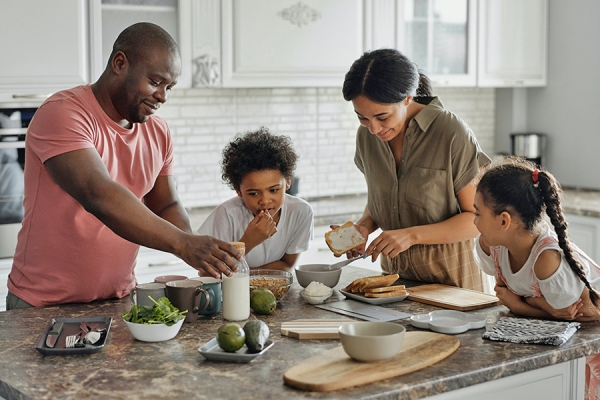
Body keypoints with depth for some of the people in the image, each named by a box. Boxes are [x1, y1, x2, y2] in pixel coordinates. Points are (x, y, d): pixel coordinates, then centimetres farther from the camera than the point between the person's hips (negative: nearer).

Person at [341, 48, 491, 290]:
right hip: (394, 270, 2)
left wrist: (412, 235, -21)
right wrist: (364, 227, -5)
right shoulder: (367, 135, 1)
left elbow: (479, 218, -11)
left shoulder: (452, 134, -15)